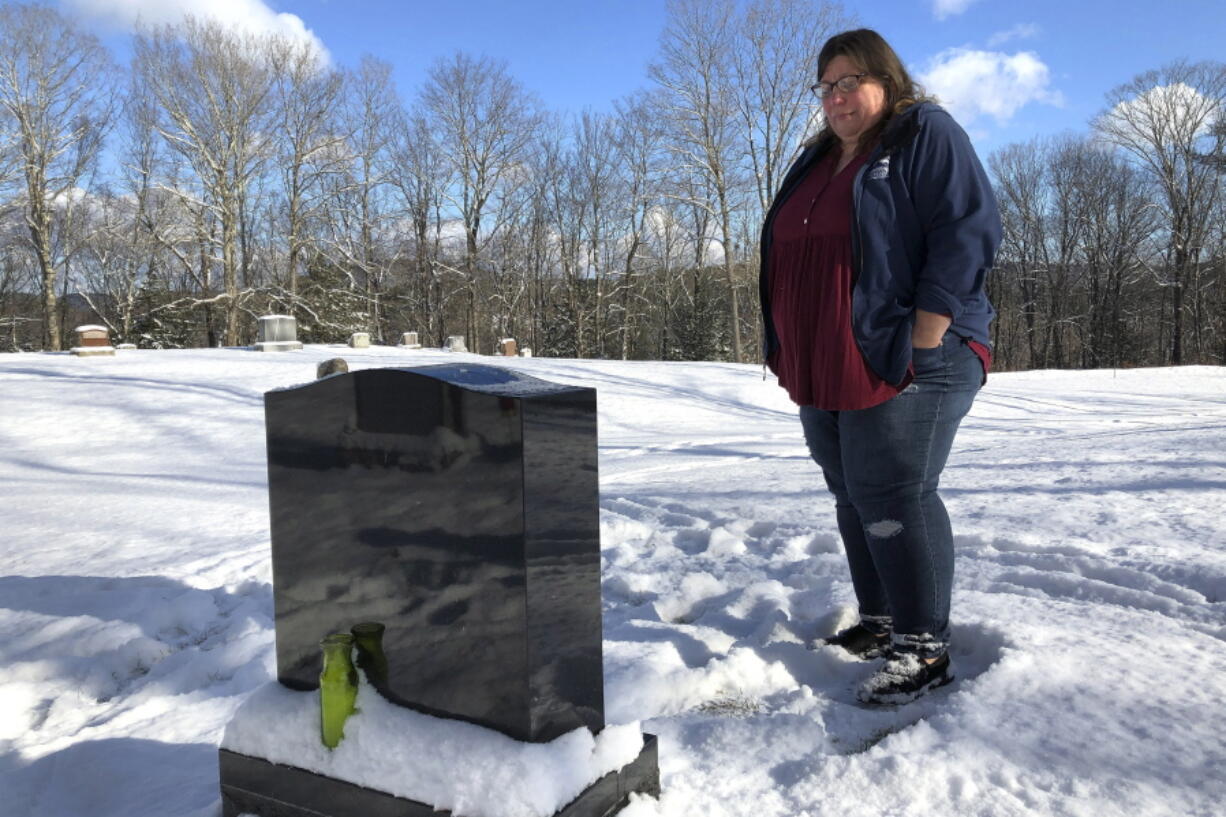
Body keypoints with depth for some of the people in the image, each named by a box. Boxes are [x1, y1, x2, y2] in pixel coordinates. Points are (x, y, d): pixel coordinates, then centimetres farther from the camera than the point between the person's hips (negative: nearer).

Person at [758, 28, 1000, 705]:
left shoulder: (927, 136, -2)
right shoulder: (817, 162, 21)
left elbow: (966, 235, -13)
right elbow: (787, 257, 24)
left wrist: (922, 344, -19)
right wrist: (793, 356, 16)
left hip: (903, 367, -8)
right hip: (825, 374, 8)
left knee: (893, 499, -10)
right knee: (854, 498, 11)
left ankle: (924, 649, 0)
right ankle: (878, 621, 24)